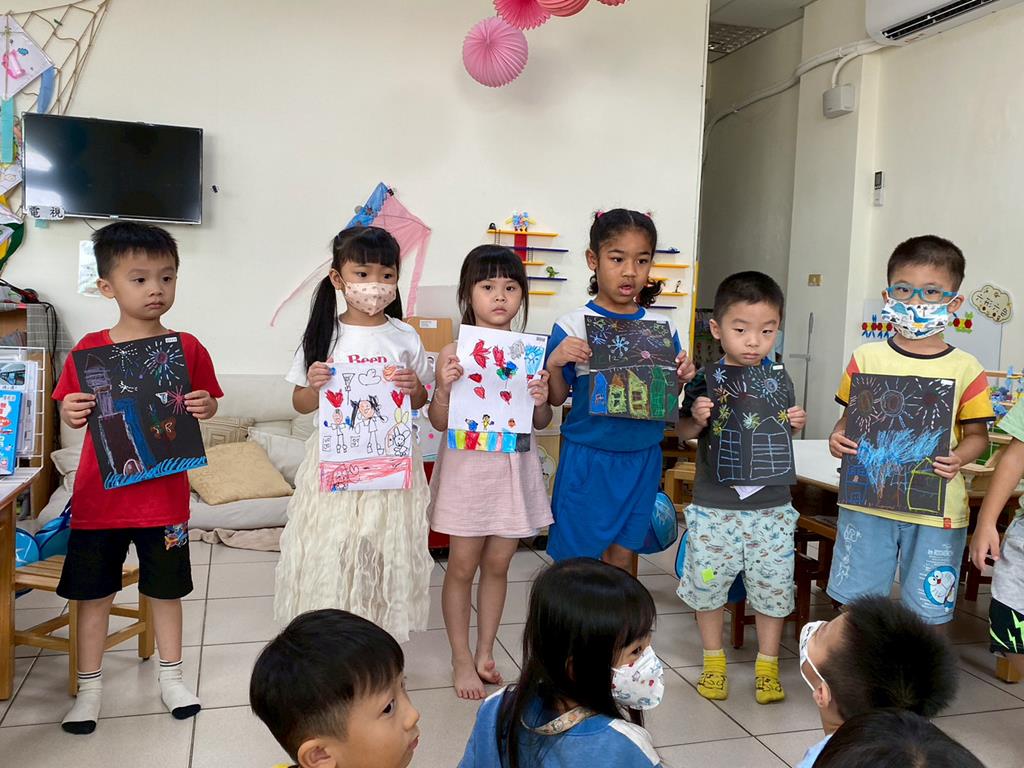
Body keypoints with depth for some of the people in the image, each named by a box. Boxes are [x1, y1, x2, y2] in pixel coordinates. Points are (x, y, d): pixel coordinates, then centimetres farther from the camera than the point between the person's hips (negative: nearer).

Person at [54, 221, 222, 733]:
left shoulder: (187, 348, -4)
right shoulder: (89, 349, -3)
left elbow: (206, 404, 6)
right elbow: (71, 413, 5)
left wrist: (206, 407, -17)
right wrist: (71, 414, -18)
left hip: (164, 493, 0)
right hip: (100, 493, 1)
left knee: (165, 588, 13)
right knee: (93, 592, 11)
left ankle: (171, 676, 32)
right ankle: (89, 687, 29)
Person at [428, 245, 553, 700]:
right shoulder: (455, 352, -7)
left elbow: (542, 423, 8)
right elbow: (440, 422, -5)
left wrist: (541, 400, -13)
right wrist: (443, 388, -23)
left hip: (514, 469, 3)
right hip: (468, 466, -3)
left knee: (497, 565, 13)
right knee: (462, 566, 7)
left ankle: (485, 653, 29)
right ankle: (462, 659, 23)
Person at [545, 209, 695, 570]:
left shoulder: (662, 328, 2)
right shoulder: (572, 326, -8)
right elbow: (557, 399, -4)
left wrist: (681, 378, -8)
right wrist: (554, 363, -21)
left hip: (641, 458, 3)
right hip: (586, 457, -3)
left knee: (622, 554, 15)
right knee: (577, 557, 7)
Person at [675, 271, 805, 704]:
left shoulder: (779, 381, 2)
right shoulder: (706, 381, -6)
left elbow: (786, 436, 15)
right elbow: (683, 433, 2)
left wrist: (796, 424, -6)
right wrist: (696, 420, -18)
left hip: (771, 505, 2)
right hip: (714, 505, -1)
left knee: (773, 585, 8)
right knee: (708, 582, 9)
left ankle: (767, 664, 27)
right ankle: (713, 661, 29)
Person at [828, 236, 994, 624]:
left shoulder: (966, 369, -2)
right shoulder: (866, 358, 1)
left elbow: (976, 433, 3)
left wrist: (958, 458, -17)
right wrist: (838, 438, -13)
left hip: (936, 508, -1)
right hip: (867, 501, 1)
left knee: (927, 610, 12)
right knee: (855, 601, 13)